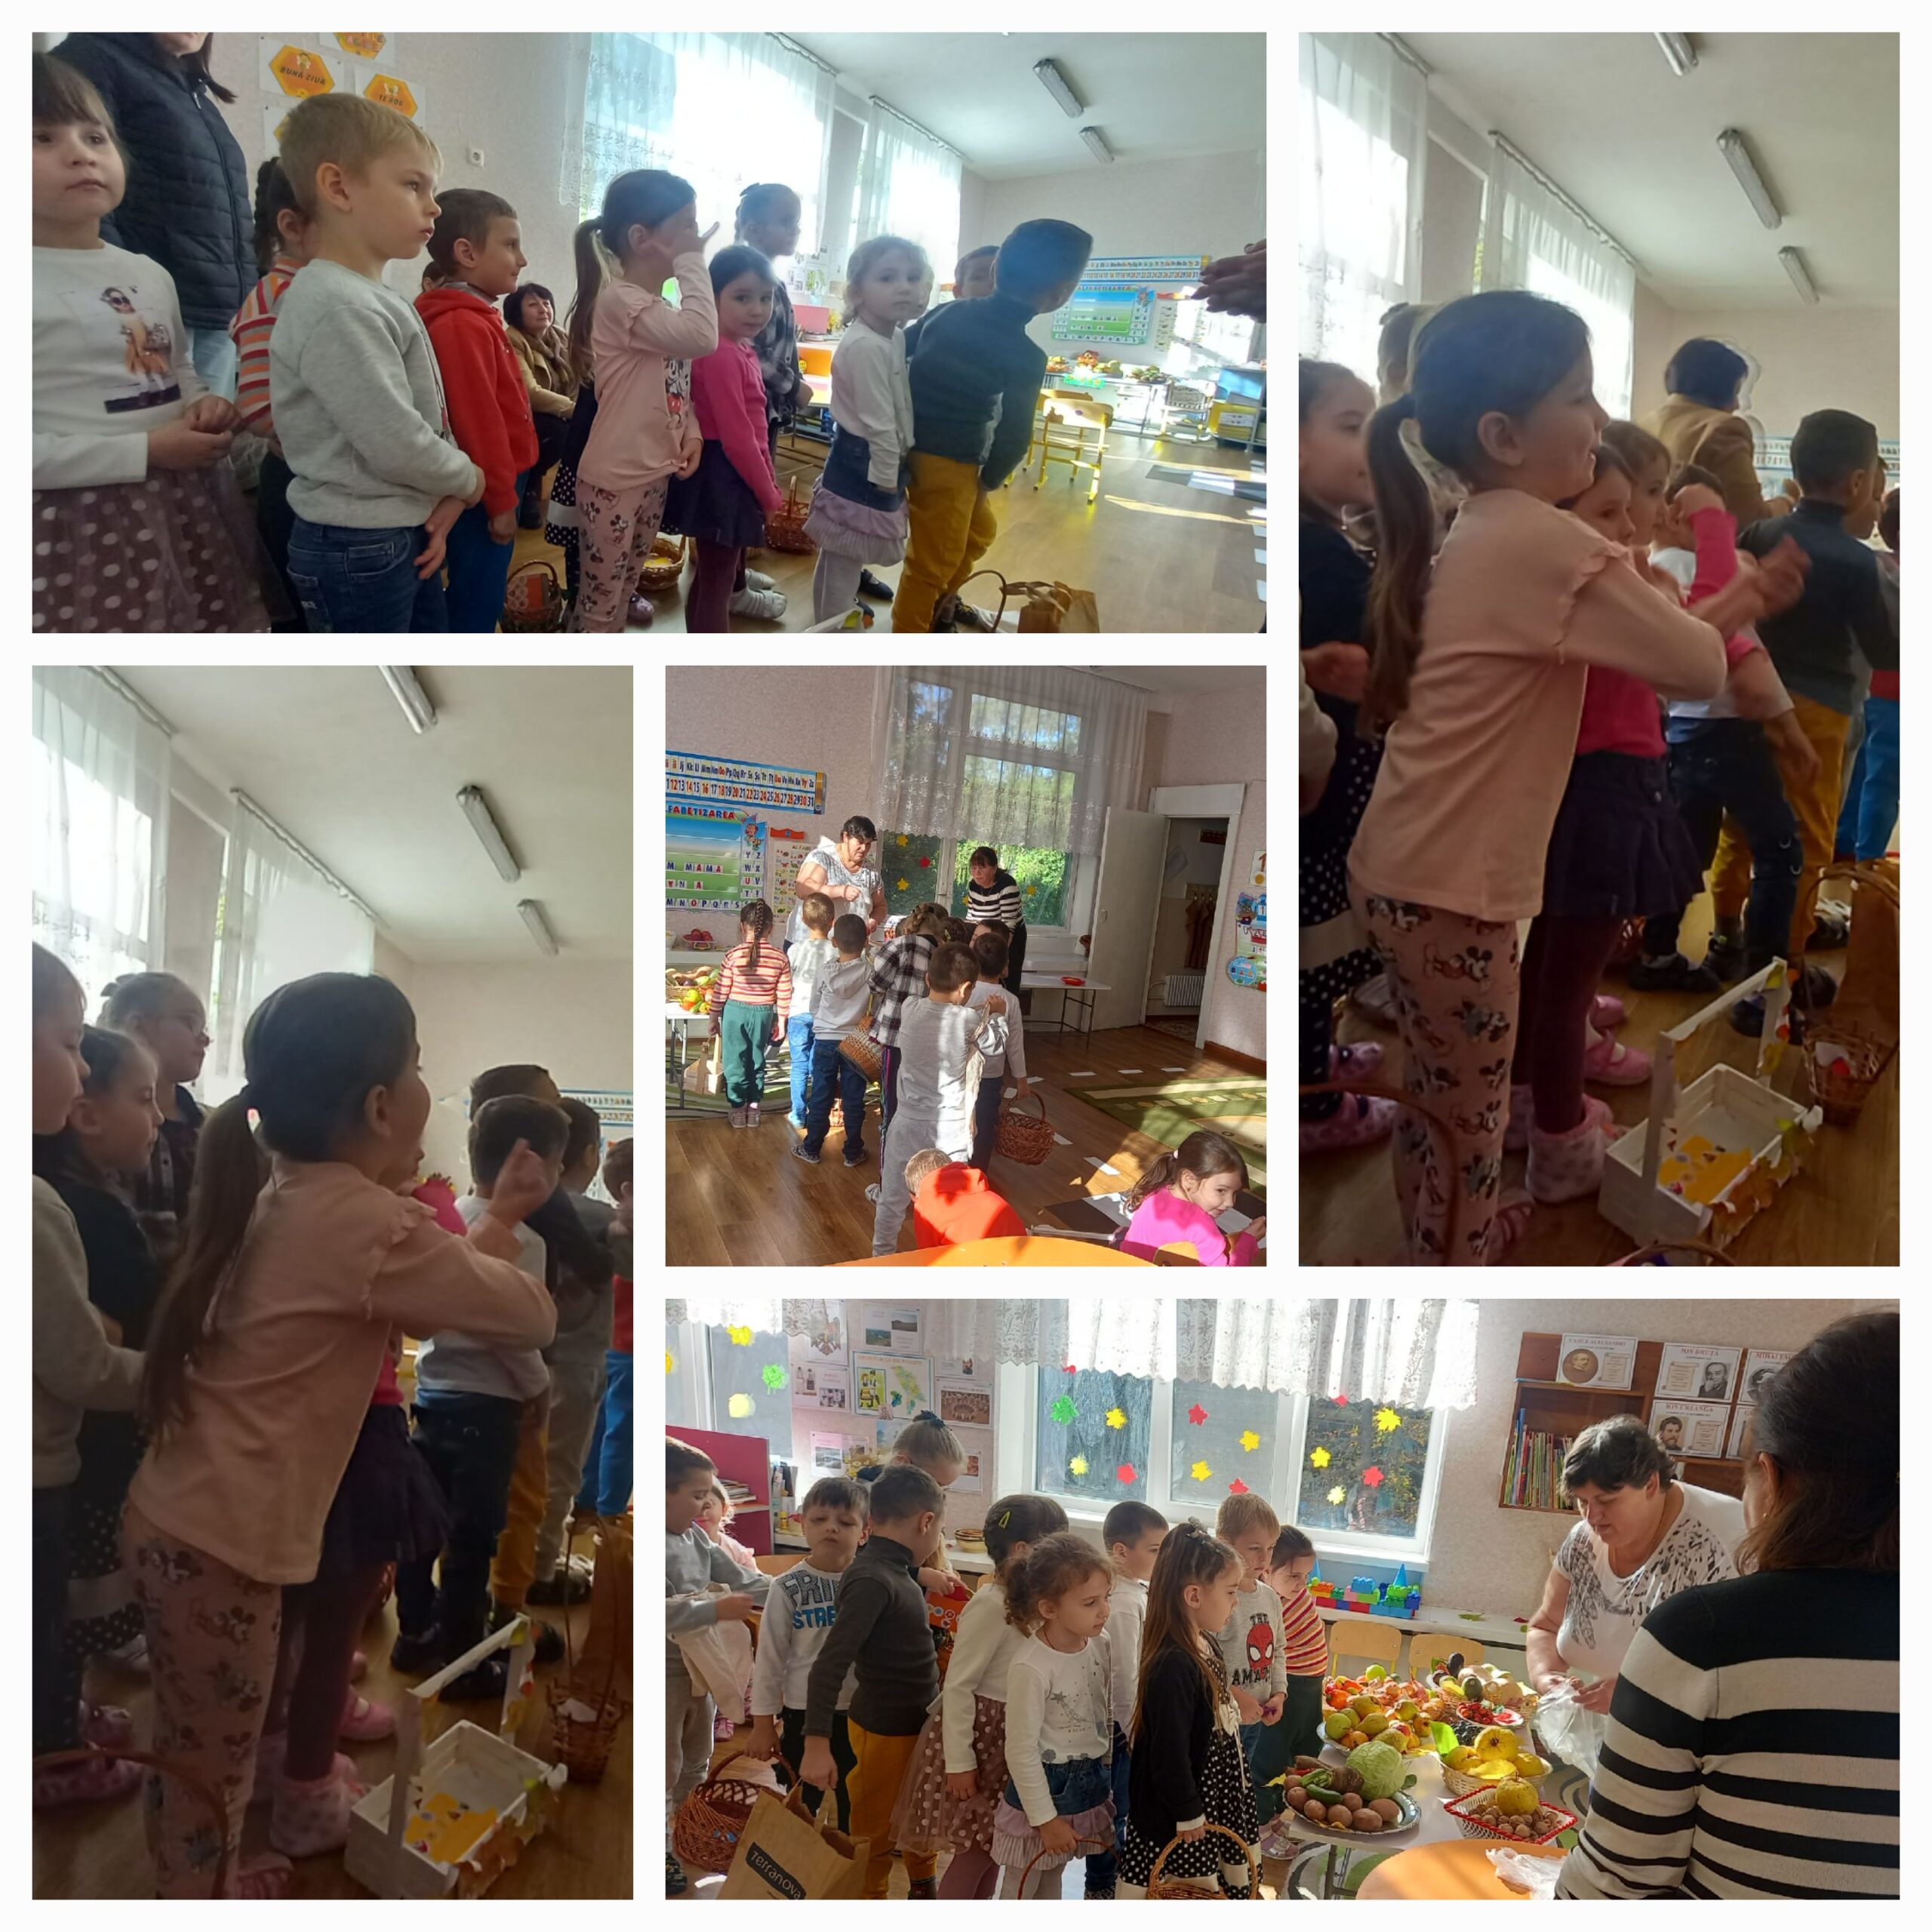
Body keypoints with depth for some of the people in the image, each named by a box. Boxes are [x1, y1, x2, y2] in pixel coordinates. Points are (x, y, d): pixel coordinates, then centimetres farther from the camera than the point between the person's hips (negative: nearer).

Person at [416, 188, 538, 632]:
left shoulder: (472, 317, 14)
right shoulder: (463, 325, -20)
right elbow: (479, 422, -23)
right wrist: (502, 500, -19)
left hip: (491, 488, 10)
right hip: (483, 496, -10)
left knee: (480, 601, 18)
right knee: (476, 605, -2)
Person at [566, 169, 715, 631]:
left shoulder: (659, 302, 12)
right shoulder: (620, 299, -19)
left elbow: (676, 381, 18)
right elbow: (701, 337, -32)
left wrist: (691, 432, -1)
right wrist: (692, 261, -22)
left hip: (654, 472, 9)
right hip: (613, 479, -9)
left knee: (622, 591, 19)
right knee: (599, 601, -1)